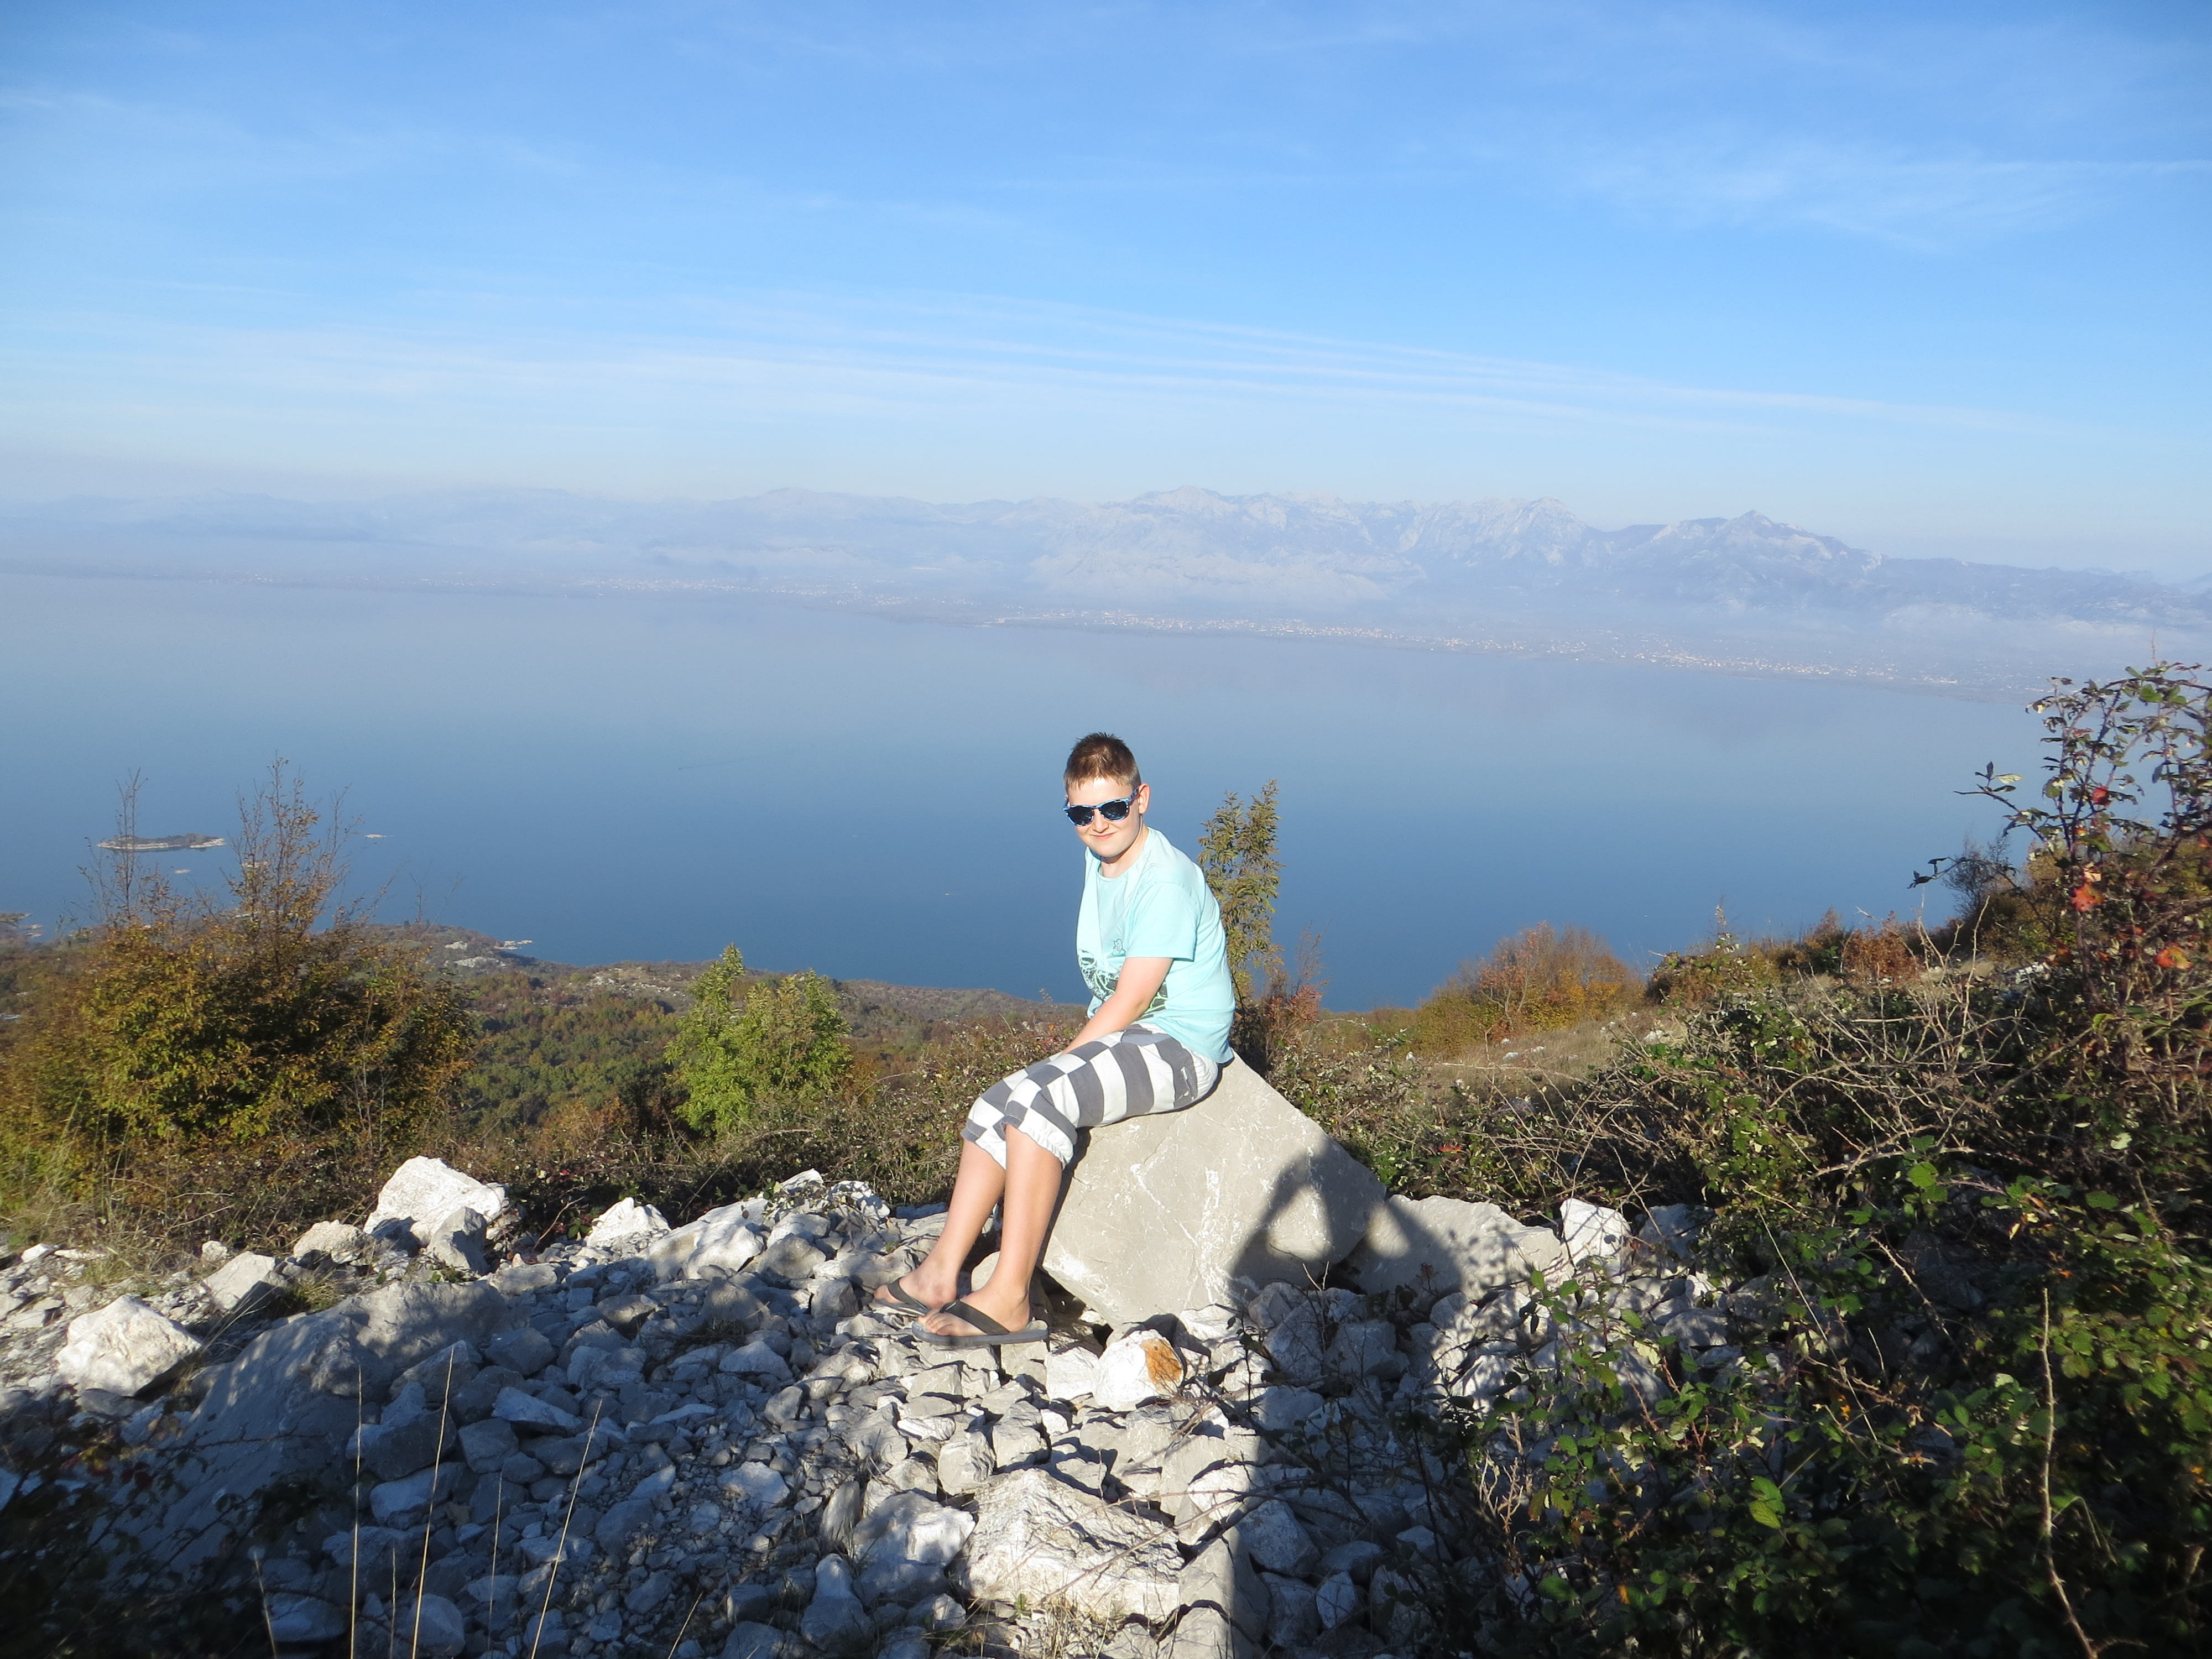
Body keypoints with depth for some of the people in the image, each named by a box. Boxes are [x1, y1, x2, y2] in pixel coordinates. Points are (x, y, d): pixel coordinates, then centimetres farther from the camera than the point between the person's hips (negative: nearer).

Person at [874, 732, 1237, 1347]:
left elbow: (1130, 1001, -19)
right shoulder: (1100, 861, 11)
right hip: (1119, 1038, 9)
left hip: (1177, 1048, -9)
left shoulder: (1167, 881, -17)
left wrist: (1063, 1061, -14)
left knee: (1040, 1098, -29)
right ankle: (940, 1275, -8)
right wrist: (1062, 1063, 7)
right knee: (997, 1103, -8)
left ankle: (1010, 1299, -26)